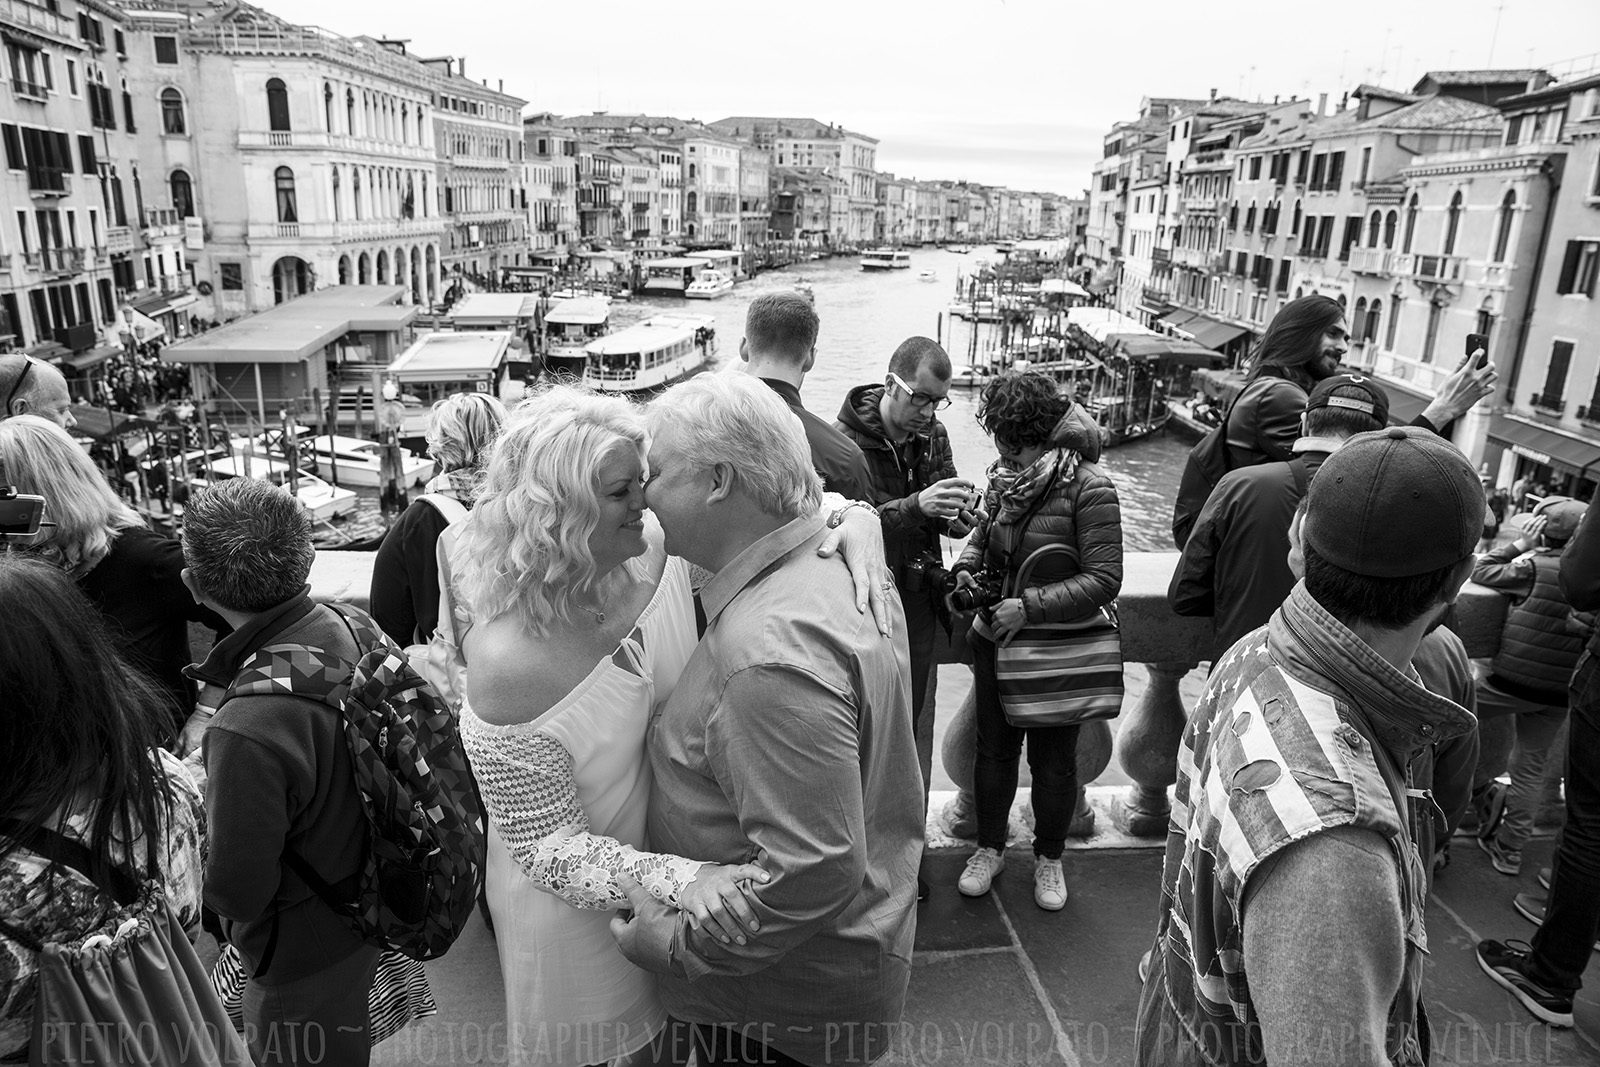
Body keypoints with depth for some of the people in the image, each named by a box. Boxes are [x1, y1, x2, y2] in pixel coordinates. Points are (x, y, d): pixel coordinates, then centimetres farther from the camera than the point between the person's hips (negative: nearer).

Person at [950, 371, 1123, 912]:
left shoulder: (1088, 488, -20)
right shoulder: (1005, 476, -3)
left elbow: (1104, 580, -22)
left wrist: (1030, 606, -26)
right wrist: (967, 567, -6)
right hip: (996, 639, 5)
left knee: (1054, 759, 13)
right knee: (994, 748, 15)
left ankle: (1049, 858, 35)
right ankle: (990, 847, 36)